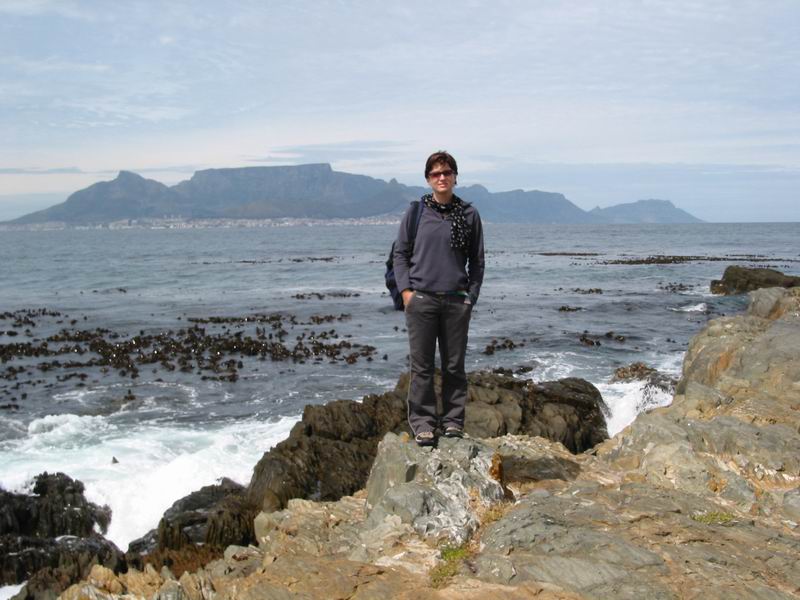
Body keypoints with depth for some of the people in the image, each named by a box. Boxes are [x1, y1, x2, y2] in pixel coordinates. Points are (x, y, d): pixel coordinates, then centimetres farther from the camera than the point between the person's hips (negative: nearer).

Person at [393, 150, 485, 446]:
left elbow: (477, 261, 10)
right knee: (421, 366, 3)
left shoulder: (469, 214, 5)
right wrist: (405, 289, -3)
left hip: (456, 302, 1)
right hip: (421, 300, -1)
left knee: (454, 365, 8)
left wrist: (471, 296, 1)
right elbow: (400, 253, 8)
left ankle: (453, 419, 19)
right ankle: (423, 422, 12)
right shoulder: (415, 212, 3)